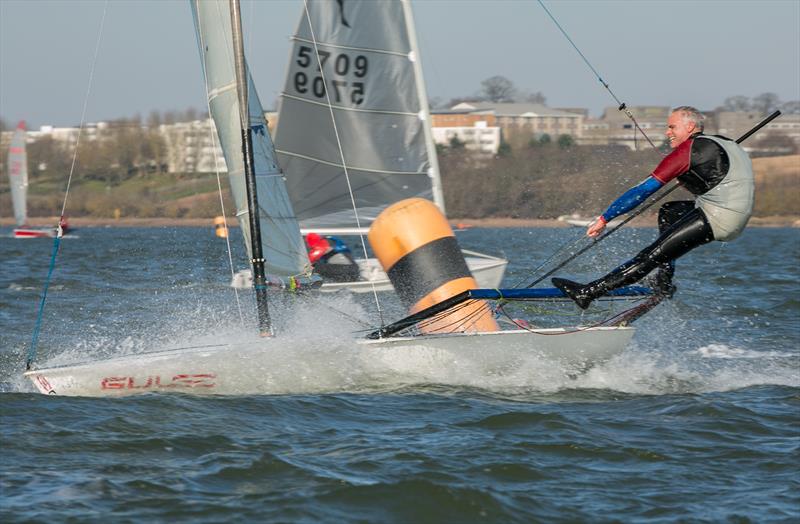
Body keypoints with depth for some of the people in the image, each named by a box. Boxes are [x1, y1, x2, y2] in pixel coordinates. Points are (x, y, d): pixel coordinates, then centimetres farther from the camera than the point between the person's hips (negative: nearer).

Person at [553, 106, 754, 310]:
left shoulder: (688, 150, -8)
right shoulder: (722, 142, 17)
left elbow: (645, 189, -9)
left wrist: (605, 218, -6)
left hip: (717, 220, -9)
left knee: (652, 256, -13)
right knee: (668, 211, 28)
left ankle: (587, 293, -17)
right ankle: (664, 283, 19)